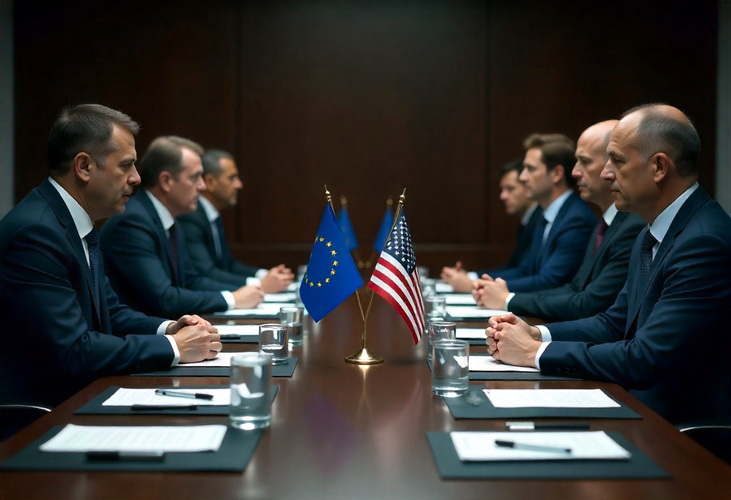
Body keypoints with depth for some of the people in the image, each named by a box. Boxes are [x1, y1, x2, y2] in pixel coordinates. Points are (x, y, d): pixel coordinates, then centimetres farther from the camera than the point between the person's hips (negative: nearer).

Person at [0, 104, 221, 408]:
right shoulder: (35, 232, -19)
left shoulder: (77, 224, 9)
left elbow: (109, 312, 17)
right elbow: (72, 352, -23)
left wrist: (168, 329, -1)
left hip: (76, 395, 9)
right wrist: (174, 348, -15)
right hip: (38, 409, -9)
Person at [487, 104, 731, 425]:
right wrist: (536, 334, -1)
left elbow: (648, 360, -25)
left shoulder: (705, 242, -21)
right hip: (645, 412, 8)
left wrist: (536, 352, -16)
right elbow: (616, 323, 16)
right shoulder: (652, 236, 12)